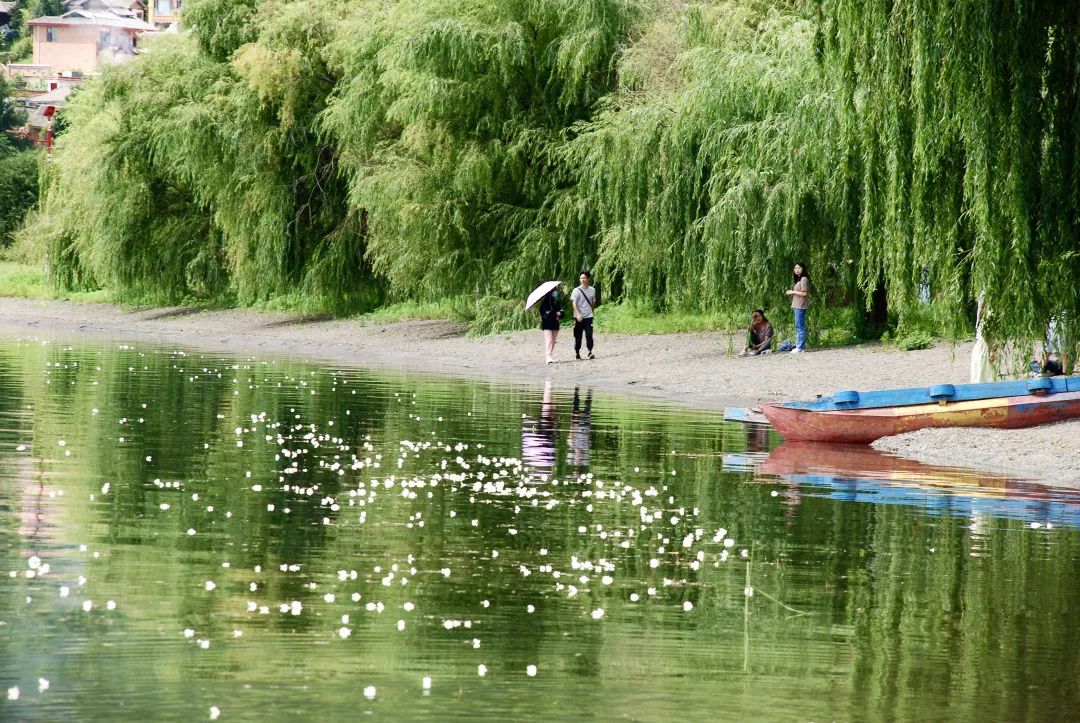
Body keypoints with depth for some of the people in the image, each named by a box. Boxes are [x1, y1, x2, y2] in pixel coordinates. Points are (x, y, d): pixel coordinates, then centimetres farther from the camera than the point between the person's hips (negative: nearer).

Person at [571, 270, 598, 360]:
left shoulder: (592, 290, 8)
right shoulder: (576, 291, -4)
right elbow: (574, 303, -13)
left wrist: (592, 312, 20)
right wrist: (577, 314, -25)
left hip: (588, 316, 2)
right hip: (579, 317, -2)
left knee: (589, 335, -10)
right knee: (578, 336, 3)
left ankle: (590, 352, -9)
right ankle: (577, 353, 13)